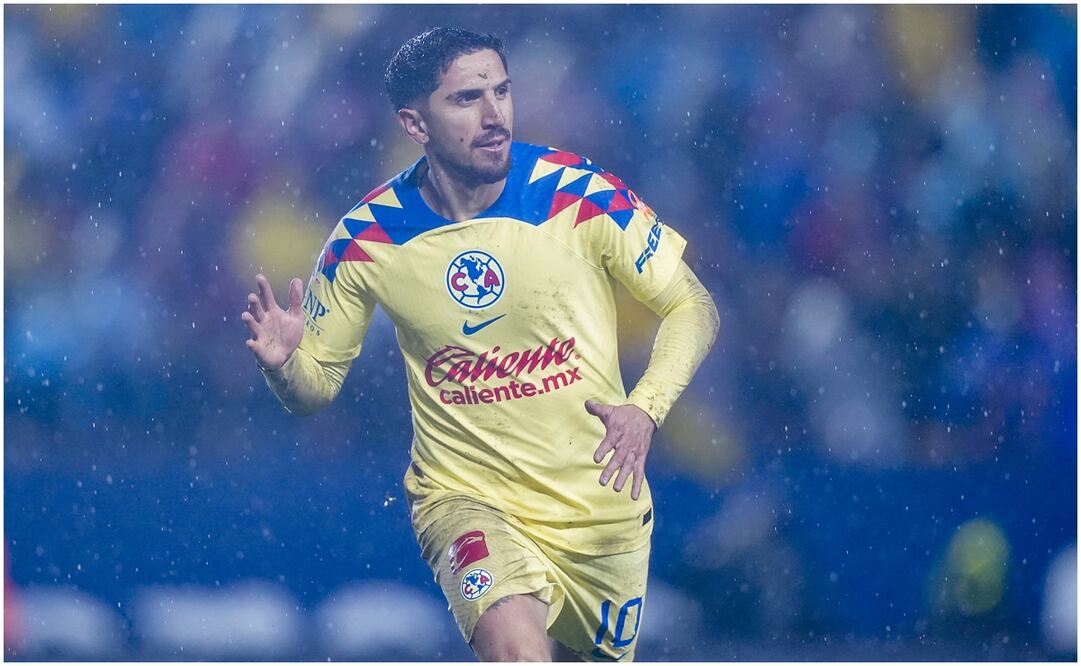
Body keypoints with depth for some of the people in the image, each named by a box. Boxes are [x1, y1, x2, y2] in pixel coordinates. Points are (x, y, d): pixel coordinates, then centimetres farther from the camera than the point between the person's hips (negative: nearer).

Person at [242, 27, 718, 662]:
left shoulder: (580, 193, -12)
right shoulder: (366, 238, -9)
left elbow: (693, 307, -3)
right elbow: (317, 385, 2)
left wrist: (645, 407, -21)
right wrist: (283, 363, -23)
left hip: (601, 505, 2)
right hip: (466, 497, -2)